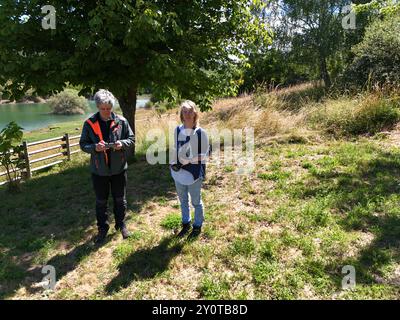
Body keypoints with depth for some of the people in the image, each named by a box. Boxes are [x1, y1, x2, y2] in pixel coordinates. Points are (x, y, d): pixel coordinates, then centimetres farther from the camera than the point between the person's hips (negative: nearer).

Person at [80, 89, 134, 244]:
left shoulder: (121, 121, -6)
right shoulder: (89, 123, -8)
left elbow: (131, 138, 2)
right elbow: (83, 144, -2)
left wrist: (122, 144, -19)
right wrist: (94, 147, -23)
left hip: (118, 168, 1)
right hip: (99, 170, 0)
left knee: (120, 199, 16)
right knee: (101, 202, 14)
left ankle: (121, 224, 37)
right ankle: (102, 228, 33)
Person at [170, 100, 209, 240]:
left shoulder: (201, 132, -12)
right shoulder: (177, 130, 0)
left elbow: (204, 155, -9)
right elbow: (175, 149, 10)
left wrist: (188, 160, -20)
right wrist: (173, 163, -5)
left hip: (194, 173, -4)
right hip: (178, 172, 4)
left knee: (196, 201, 12)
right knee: (183, 200, 19)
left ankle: (197, 226, 31)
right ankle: (186, 224, 39)